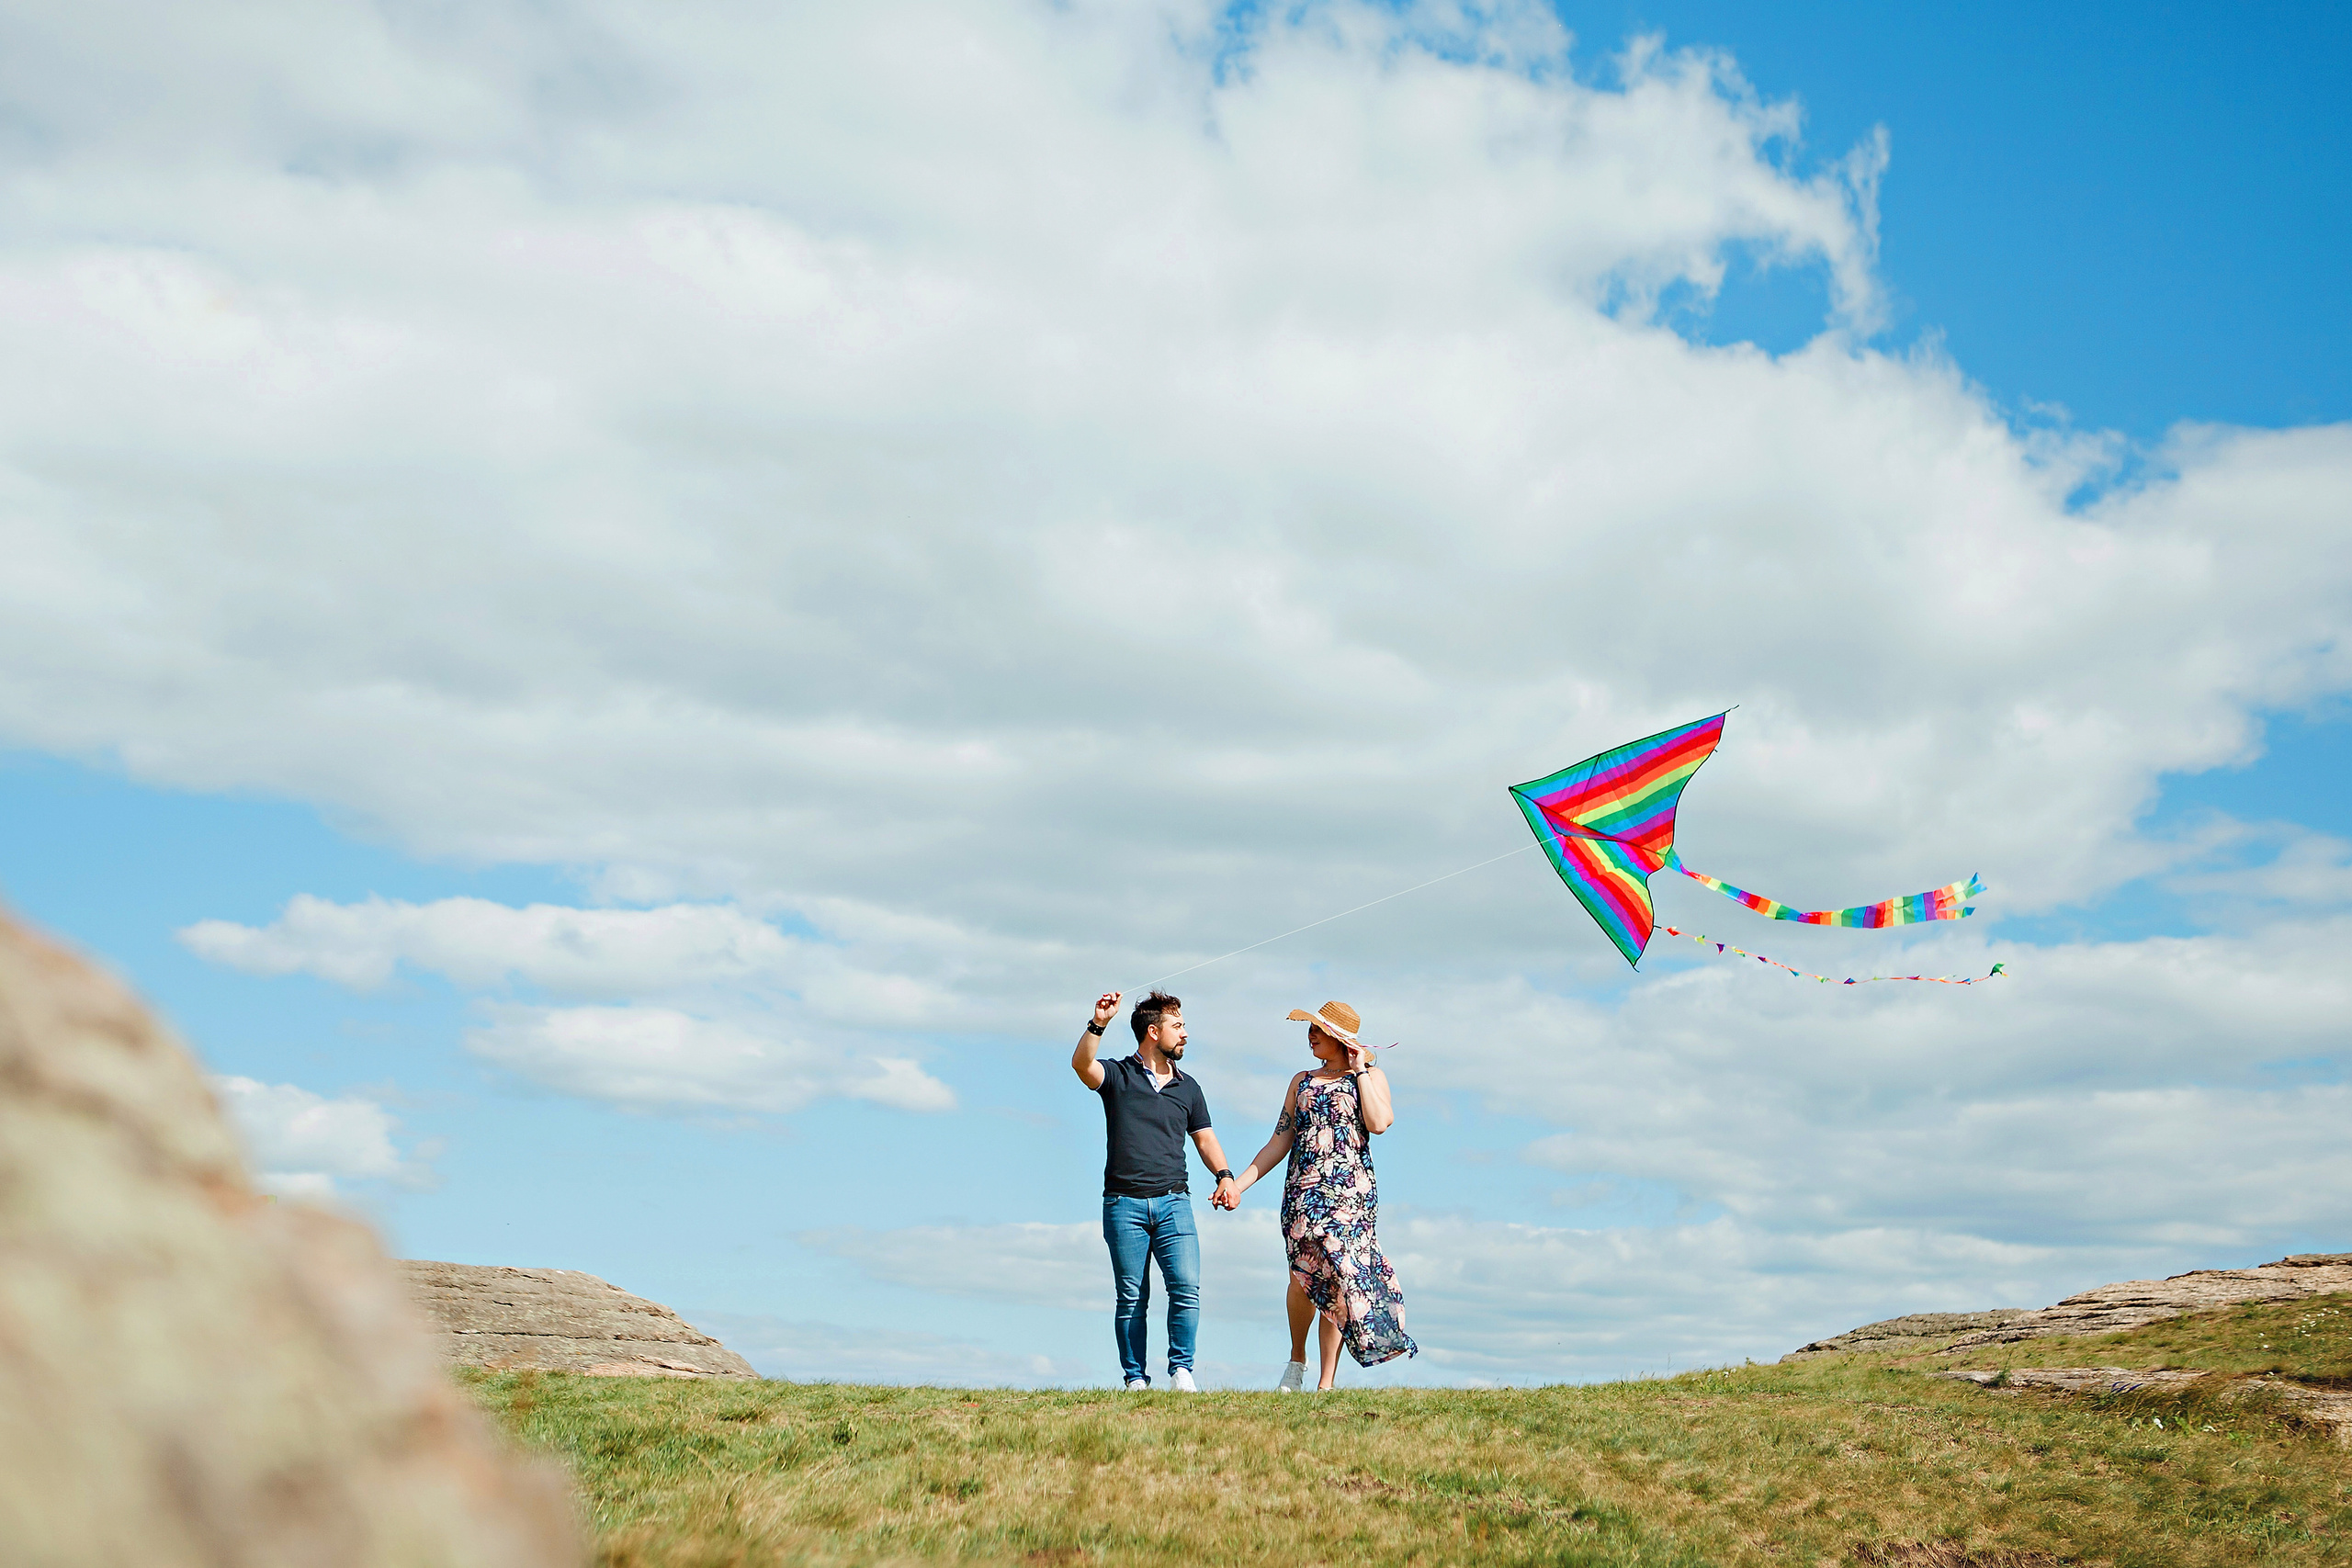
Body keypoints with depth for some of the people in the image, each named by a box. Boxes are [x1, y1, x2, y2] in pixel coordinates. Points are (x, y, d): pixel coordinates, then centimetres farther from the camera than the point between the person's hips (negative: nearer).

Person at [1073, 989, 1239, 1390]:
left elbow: (1205, 1138, 21)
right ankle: (1135, 1378, 6)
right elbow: (1081, 1064, -15)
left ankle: (1181, 1368, 0)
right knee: (1131, 1297, -1)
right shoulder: (1118, 1075, 5)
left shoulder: (1187, 1088, 17)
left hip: (1173, 1202, 3)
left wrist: (1224, 1175, 3)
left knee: (1186, 1285, -12)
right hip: (1124, 1203, -2)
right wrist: (1098, 1024, -30)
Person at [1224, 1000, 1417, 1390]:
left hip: (1351, 1190, -2)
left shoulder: (1371, 1076, 9)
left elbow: (1379, 1122, -11)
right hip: (1302, 1189, 2)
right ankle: (1297, 1358, 13)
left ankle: (1327, 1381, -2)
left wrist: (1359, 1070, -3)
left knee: (1339, 1281, -8)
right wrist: (1239, 1183, 10)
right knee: (1304, 1277, -11)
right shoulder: (1303, 1081, 20)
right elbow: (1279, 1142, 18)